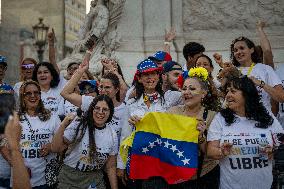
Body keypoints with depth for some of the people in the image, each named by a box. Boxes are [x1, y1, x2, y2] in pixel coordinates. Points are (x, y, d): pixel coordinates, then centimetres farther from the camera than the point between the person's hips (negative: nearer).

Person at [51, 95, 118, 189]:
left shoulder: (112, 136, -3)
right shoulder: (78, 125, -13)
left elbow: (111, 167, 4)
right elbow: (56, 148, -17)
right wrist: (63, 126, -29)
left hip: (95, 181, 3)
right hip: (70, 179, -3)